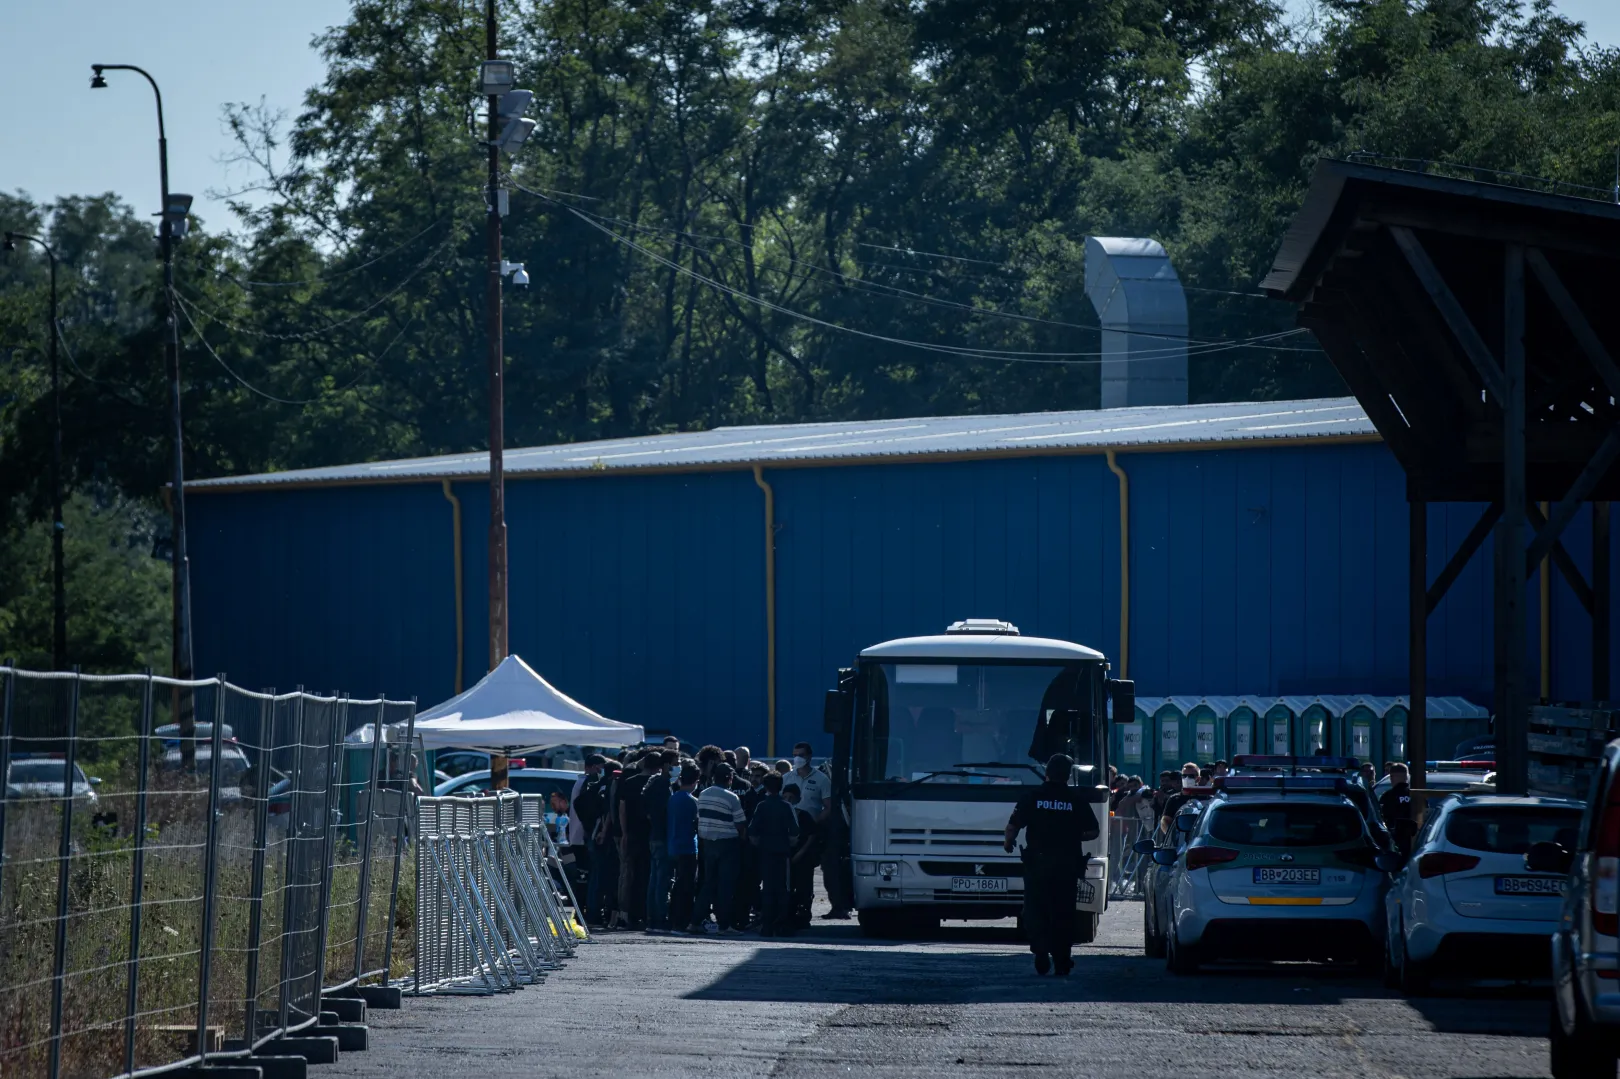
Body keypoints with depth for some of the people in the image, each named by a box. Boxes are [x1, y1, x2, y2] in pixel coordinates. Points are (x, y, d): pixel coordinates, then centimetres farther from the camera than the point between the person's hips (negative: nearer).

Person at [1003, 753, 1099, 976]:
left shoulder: (1032, 796, -2)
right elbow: (1092, 832, 0)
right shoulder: (1076, 800, 0)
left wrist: (1008, 843, 18)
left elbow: (1013, 825, -2)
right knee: (1063, 914, 8)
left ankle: (1041, 950, -14)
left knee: (1035, 912, 6)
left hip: (1037, 863, -1)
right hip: (1067, 866, 1)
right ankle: (1062, 960, 7)